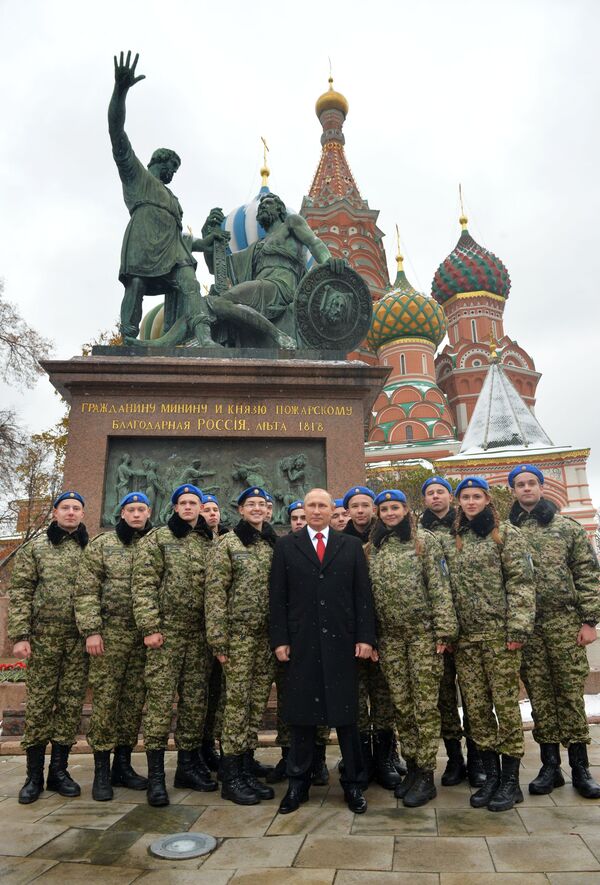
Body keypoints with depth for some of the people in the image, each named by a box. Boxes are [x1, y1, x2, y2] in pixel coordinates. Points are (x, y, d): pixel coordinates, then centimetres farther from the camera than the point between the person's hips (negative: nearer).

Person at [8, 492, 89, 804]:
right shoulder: (36, 547, 4)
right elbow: (19, 591, 0)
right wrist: (19, 635, -8)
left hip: (80, 638, 2)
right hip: (43, 637, -2)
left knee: (71, 704, 7)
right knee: (39, 703, 4)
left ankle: (59, 770, 21)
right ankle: (34, 775, 18)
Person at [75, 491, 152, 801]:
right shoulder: (101, 544, 2)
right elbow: (86, 590, -4)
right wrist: (91, 630, -11)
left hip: (145, 636, 3)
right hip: (110, 633, -3)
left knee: (135, 700, 9)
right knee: (105, 699, 0)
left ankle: (123, 764, 23)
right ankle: (101, 770, 13)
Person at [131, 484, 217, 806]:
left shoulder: (210, 543, 12)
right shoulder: (156, 539, 0)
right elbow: (143, 585, -7)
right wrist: (150, 626, -14)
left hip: (199, 635, 4)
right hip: (166, 632, -4)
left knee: (195, 701, 10)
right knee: (160, 701, -2)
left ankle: (188, 765, 24)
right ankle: (156, 774, 9)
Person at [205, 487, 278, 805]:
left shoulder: (275, 545, 11)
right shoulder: (227, 544, -4)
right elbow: (215, 592, -8)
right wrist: (218, 639, -13)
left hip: (268, 635, 5)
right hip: (239, 633, -5)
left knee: (258, 702, 10)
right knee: (237, 701, -2)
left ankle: (247, 766, 23)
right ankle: (232, 777, 10)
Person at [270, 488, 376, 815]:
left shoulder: (351, 545, 8)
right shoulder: (286, 546, 6)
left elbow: (363, 594, 5)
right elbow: (278, 597, 3)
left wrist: (365, 637, -2)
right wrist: (279, 639, -3)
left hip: (341, 642, 0)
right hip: (301, 643, 0)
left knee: (347, 714, 7)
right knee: (302, 715, 8)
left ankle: (352, 782, 21)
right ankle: (298, 782, 23)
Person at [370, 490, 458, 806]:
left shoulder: (424, 540, -2)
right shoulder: (374, 547, 10)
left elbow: (439, 587, -7)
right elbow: (370, 594, 12)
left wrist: (444, 630, -12)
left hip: (423, 635, -4)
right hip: (389, 638, 4)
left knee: (425, 707, 1)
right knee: (401, 707, 11)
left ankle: (426, 777, 13)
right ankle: (412, 768, 25)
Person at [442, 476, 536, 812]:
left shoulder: (507, 534, -1)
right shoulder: (450, 542, 11)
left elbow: (521, 583, -8)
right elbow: (445, 589, 12)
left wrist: (517, 629, -15)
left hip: (500, 634, -4)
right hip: (465, 637, 4)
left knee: (506, 705, 2)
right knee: (477, 708, 9)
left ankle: (510, 781, 16)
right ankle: (491, 776, 23)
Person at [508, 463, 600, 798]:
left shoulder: (568, 527, 4)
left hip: (564, 622, -1)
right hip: (525, 626, 1)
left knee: (570, 693, 4)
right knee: (540, 695, 8)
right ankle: (550, 765, 20)